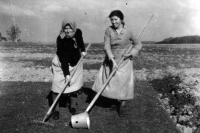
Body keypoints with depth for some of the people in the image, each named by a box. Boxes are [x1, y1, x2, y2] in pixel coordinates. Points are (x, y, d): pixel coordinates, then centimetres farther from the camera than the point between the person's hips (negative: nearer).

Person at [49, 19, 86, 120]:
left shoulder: (78, 32, -13)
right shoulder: (61, 39, -26)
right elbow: (63, 58, -28)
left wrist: (82, 50, 5)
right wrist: (66, 74, -30)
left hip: (75, 63, 5)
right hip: (61, 64, -4)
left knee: (75, 84, 6)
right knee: (57, 84, -8)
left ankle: (72, 106, 25)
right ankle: (56, 109, 7)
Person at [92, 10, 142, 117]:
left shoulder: (128, 31, -9)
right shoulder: (109, 30, -7)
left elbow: (138, 44, 2)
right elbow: (107, 46, -14)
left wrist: (131, 53, -14)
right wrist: (112, 60, -26)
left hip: (124, 61, -2)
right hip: (111, 60, 2)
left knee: (124, 83, 1)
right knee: (110, 82, 5)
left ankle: (122, 107, 21)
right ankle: (118, 102, 30)